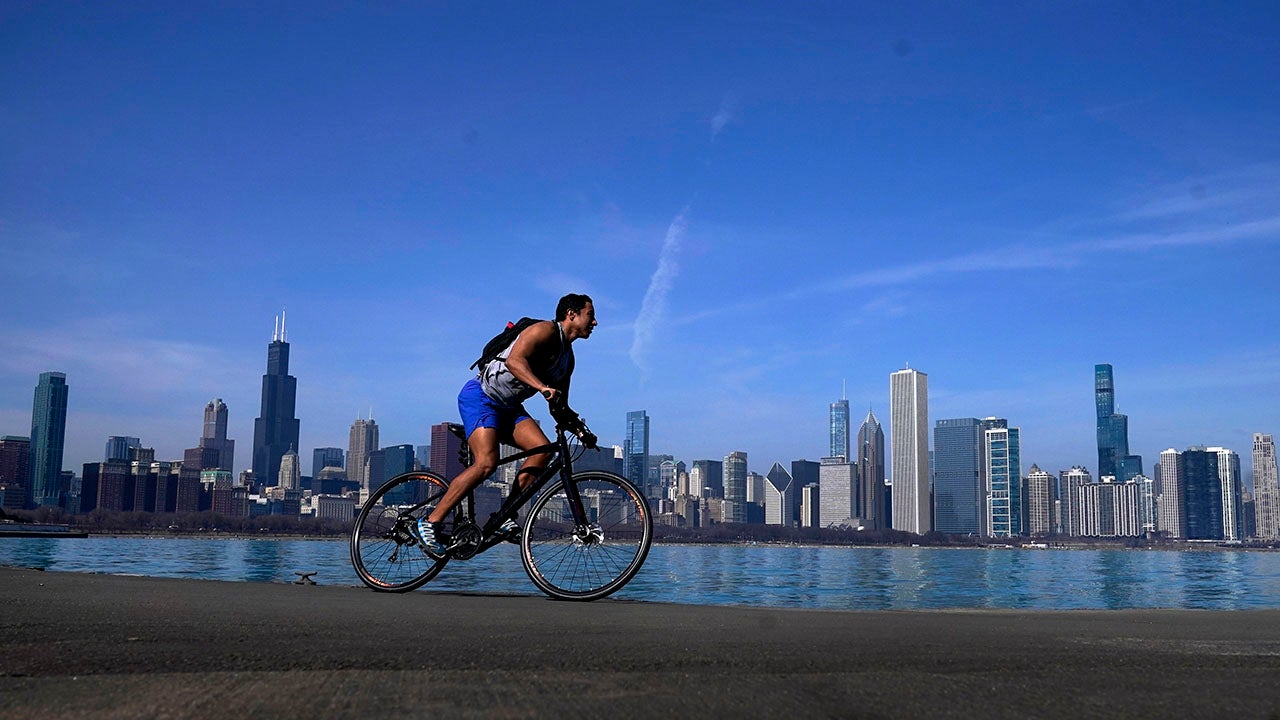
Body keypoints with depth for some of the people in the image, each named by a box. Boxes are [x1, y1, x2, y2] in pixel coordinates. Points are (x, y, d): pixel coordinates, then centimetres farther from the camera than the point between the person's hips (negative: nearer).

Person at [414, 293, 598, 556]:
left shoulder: (567, 358, 14)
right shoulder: (546, 330, -13)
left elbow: (559, 406, 18)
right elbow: (514, 360, -30)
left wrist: (580, 430, 3)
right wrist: (542, 387, -43)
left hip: (508, 407, 9)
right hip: (480, 397, -9)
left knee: (543, 449, -13)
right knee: (486, 463, -24)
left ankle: (504, 517, -10)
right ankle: (431, 522, -17)